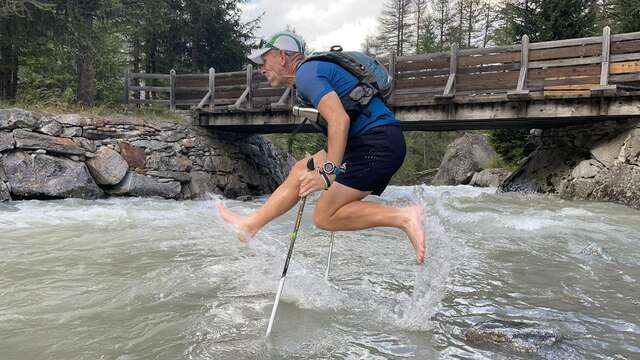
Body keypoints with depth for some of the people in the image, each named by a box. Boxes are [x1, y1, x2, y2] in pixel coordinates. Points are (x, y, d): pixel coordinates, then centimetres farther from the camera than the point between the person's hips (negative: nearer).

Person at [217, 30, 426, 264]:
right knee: (301, 171, 15)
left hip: (377, 143, -10)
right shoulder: (316, 70, 23)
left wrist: (328, 173, -27)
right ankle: (249, 225, 23)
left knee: (325, 217, -10)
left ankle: (404, 217, -15)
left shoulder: (306, 72, -8)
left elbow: (339, 120, -22)